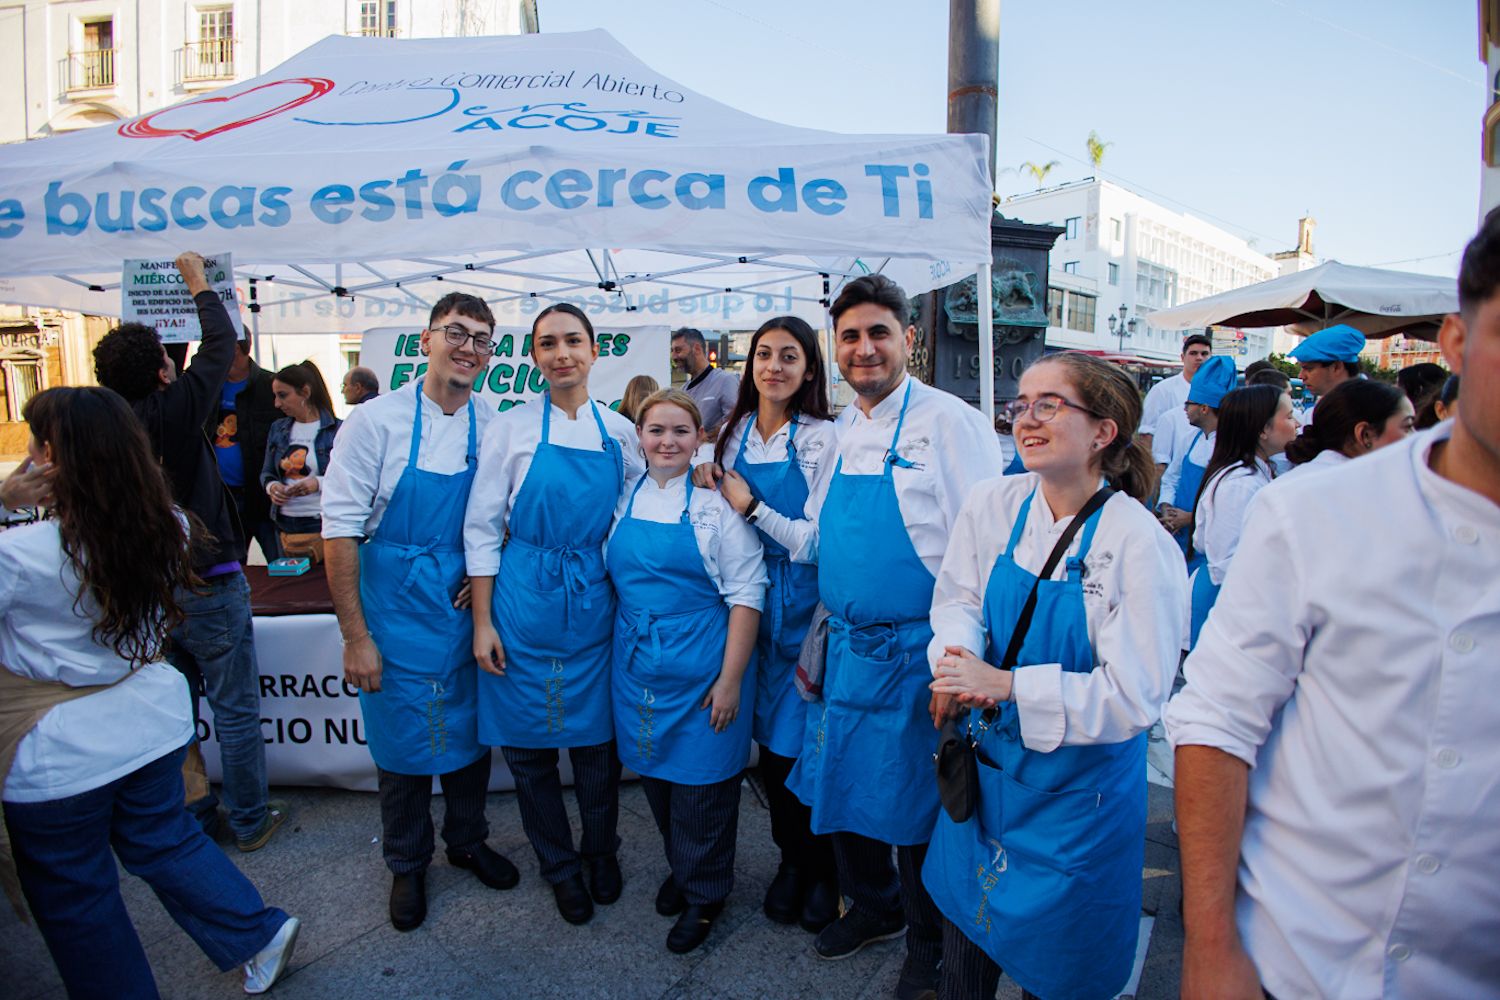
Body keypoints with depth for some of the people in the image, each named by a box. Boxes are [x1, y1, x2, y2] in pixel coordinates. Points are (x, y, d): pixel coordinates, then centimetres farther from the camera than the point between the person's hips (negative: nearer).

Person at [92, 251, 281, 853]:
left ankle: (191, 814, 30)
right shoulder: (174, 409, -17)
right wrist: (199, 285, 9)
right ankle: (250, 820, 17)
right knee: (235, 709, 6)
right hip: (207, 586, -6)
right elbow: (220, 344, -7)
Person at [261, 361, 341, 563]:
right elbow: (266, 473, 18)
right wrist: (271, 486, -4)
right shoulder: (278, 429, 12)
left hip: (323, 525, -5)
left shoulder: (336, 430, -5)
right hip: (287, 527, 5)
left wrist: (320, 483, -21)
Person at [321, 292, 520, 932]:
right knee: (402, 742, 10)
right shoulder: (375, 421, -12)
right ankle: (407, 864, 35)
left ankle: (467, 841, 41)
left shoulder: (495, 428, -2)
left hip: (467, 610, 3)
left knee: (471, 731, 16)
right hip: (397, 614, -3)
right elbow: (340, 529, -12)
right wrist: (355, 635, -13)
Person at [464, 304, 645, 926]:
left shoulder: (619, 432, 4)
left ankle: (600, 853, 36)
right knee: (528, 742, 9)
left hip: (594, 600, 2)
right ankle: (559, 864, 32)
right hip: (525, 601, -1)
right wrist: (483, 622, -6)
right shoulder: (511, 428, -3)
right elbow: (481, 529, -2)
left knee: (596, 736, 11)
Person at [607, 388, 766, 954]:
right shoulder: (624, 499, 4)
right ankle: (679, 867, 41)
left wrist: (731, 679, -13)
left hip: (701, 668, -4)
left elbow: (746, 594, -10)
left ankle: (705, 894, 28)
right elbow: (612, 578, 14)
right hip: (638, 664, 4)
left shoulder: (716, 502, -9)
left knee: (701, 781, 6)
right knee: (655, 775, 16)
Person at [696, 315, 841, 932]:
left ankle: (825, 870, 26)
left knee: (810, 743, 3)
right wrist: (708, 483, 0)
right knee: (770, 741, 13)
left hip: (806, 606, -4)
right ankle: (791, 859, 33)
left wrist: (752, 505, -13)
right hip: (751, 602, 5)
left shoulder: (823, 438, -9)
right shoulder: (736, 432, 7)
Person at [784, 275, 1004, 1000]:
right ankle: (873, 906, 46)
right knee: (841, 789, 19)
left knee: (916, 809, 9)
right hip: (846, 650, 7)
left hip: (914, 655, -6)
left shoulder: (950, 422, -13)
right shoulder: (841, 432, 9)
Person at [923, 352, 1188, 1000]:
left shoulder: (1141, 545, -21)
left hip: (1078, 788, -4)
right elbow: (957, 599, 1)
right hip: (988, 765, 4)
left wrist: (1007, 686, -28)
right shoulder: (991, 505, -8)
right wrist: (958, 659, -21)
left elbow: (1134, 696, -22)